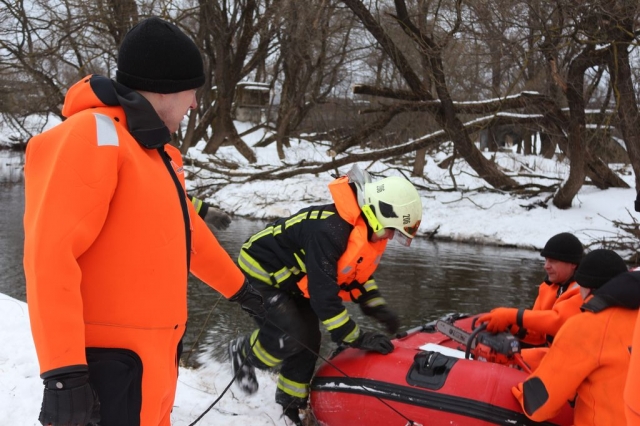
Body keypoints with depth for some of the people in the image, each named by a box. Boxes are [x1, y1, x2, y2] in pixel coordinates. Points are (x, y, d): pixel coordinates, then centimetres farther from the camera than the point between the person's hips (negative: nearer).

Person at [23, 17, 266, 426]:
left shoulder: (156, 150, 14)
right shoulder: (90, 137, -17)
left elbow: (186, 231, 26)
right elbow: (50, 254, -24)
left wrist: (240, 288, 35)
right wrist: (64, 371, -28)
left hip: (152, 351, 10)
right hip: (111, 361, -10)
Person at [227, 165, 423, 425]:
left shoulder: (364, 227, -9)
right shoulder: (328, 231, -39)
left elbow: (357, 272, 9)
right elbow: (323, 293, -38)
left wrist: (376, 307, -4)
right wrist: (357, 338, -33)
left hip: (292, 276, 9)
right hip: (262, 268, -9)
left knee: (308, 340, 4)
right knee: (292, 335, -21)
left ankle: (291, 402, 21)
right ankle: (243, 353, 7)